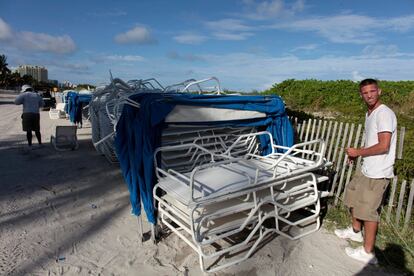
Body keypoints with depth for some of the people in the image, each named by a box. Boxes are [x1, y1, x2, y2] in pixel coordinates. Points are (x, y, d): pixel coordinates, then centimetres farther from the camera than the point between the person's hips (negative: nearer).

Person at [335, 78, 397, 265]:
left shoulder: (384, 114, -18)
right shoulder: (369, 114, 11)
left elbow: (383, 146, -25)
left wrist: (358, 152, -15)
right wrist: (357, 154, 9)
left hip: (378, 173, -10)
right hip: (367, 169, 10)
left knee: (368, 209, -1)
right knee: (353, 196, 22)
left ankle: (368, 253, 14)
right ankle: (356, 231, 43)